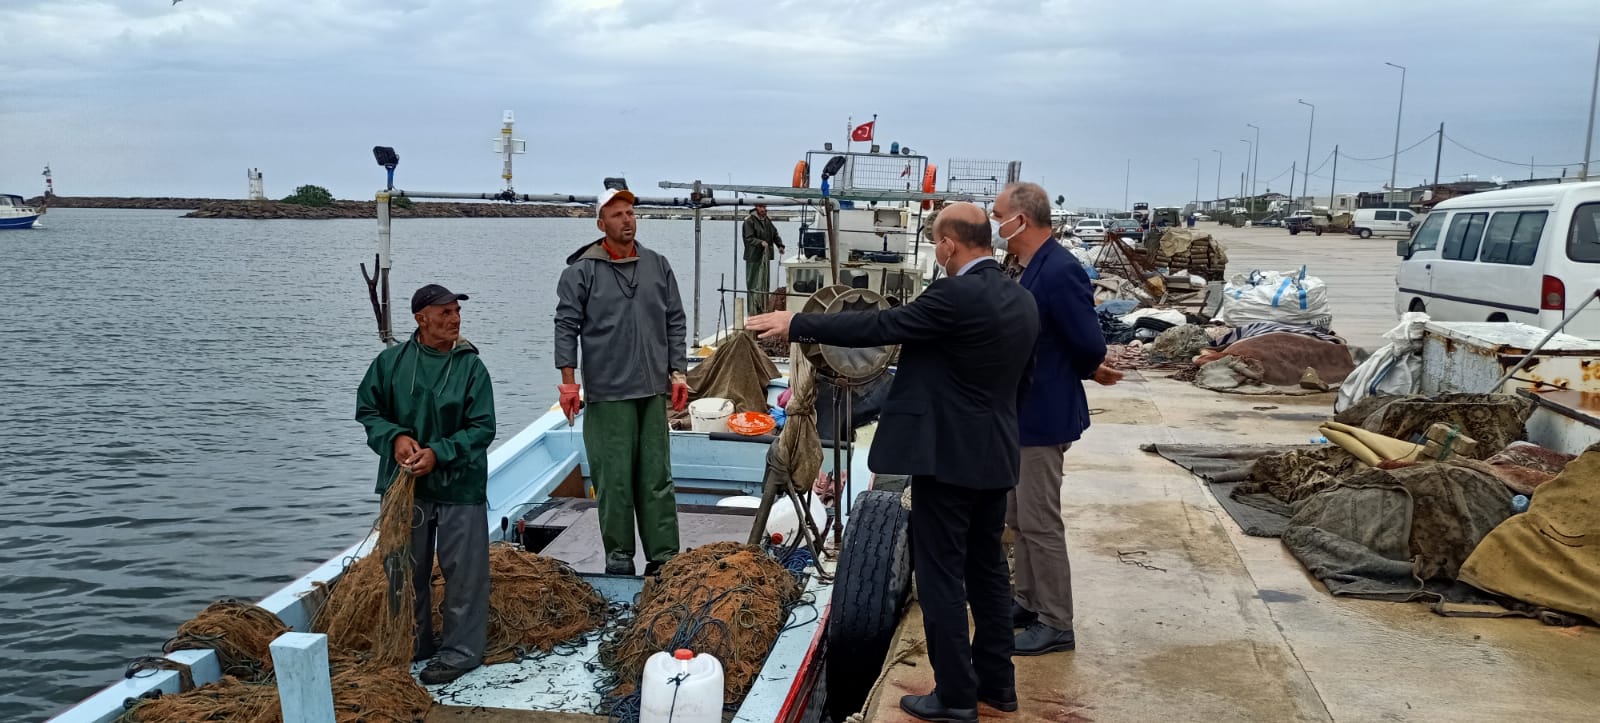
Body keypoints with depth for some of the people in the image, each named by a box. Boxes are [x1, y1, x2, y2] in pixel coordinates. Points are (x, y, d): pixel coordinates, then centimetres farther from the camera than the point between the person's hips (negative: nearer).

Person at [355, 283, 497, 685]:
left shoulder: (470, 366, -8)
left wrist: (439, 453, -20)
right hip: (404, 483, 3)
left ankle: (460, 651, 15)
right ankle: (412, 645, 33)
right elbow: (368, 410, 6)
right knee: (406, 569, 16)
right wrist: (396, 437, -12)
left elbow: (482, 427, -9)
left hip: (459, 485, -3)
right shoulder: (391, 362, -3)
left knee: (463, 572, 2)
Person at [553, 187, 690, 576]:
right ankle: (619, 556, 12)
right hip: (607, 393, -3)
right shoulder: (582, 271, -1)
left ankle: (664, 555, 13)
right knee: (613, 479, 0)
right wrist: (569, 382, -7)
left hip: (654, 390, 4)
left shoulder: (658, 266, 10)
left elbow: (674, 323, 14)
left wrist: (677, 373, 8)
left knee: (657, 477, 7)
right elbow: (567, 326, -2)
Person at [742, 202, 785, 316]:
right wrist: (760, 242, -31)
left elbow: (775, 235, 21)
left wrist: (780, 245, 4)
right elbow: (749, 238, -16)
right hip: (754, 257, -8)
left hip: (766, 256, 8)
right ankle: (752, 311, -4)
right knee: (754, 285, -7)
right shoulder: (749, 221, -8)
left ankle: (763, 309, 22)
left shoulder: (767, 221, 15)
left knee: (765, 284, 12)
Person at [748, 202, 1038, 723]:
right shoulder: (1022, 300, 8)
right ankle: (996, 681, 27)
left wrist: (795, 324, -9)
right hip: (995, 454, 9)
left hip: (947, 454, -9)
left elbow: (877, 328, -17)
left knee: (942, 575, 1)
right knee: (987, 568, 17)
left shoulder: (955, 295, -19)